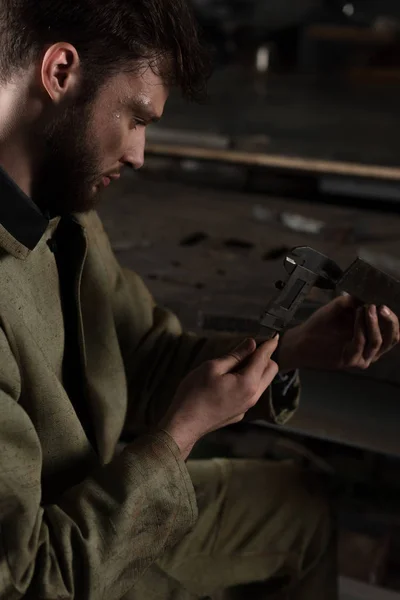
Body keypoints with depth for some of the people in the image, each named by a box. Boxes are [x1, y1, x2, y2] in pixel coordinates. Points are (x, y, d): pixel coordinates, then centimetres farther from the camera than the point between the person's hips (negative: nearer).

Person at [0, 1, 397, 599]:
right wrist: (182, 431, -23)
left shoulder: (65, 215, -8)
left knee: (300, 504, 17)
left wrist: (295, 348, -8)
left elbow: (145, 355, 3)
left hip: (104, 501, 7)